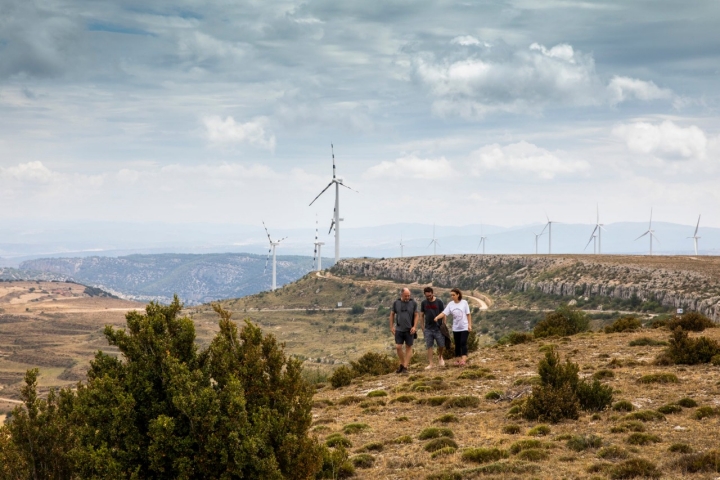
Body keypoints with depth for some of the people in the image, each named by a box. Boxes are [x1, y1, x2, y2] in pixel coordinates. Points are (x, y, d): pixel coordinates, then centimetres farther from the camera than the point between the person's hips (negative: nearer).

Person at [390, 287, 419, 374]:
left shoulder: (413, 303, -3)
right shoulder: (396, 303, 1)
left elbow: (416, 315, 0)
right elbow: (392, 314, 9)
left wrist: (414, 327, -10)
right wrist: (391, 326, 5)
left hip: (409, 330, -1)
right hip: (399, 329, 1)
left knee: (409, 347, 3)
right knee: (398, 347, -4)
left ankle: (405, 367, 8)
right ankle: (402, 364, 17)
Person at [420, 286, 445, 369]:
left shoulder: (439, 302, -5)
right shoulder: (423, 303, 3)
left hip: (438, 328, -2)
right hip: (428, 328, 2)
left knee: (441, 345, -2)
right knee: (429, 346, 1)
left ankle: (440, 356, 29)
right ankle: (430, 364, 5)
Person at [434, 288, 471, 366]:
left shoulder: (464, 302, -7)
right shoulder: (450, 304, 0)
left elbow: (468, 315, -2)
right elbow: (444, 313, -9)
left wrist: (470, 325, -7)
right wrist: (437, 317, -28)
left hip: (464, 327, -4)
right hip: (455, 328, 4)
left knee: (463, 343, -14)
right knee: (457, 344, 9)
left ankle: (463, 360, -21)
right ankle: (459, 360, 18)